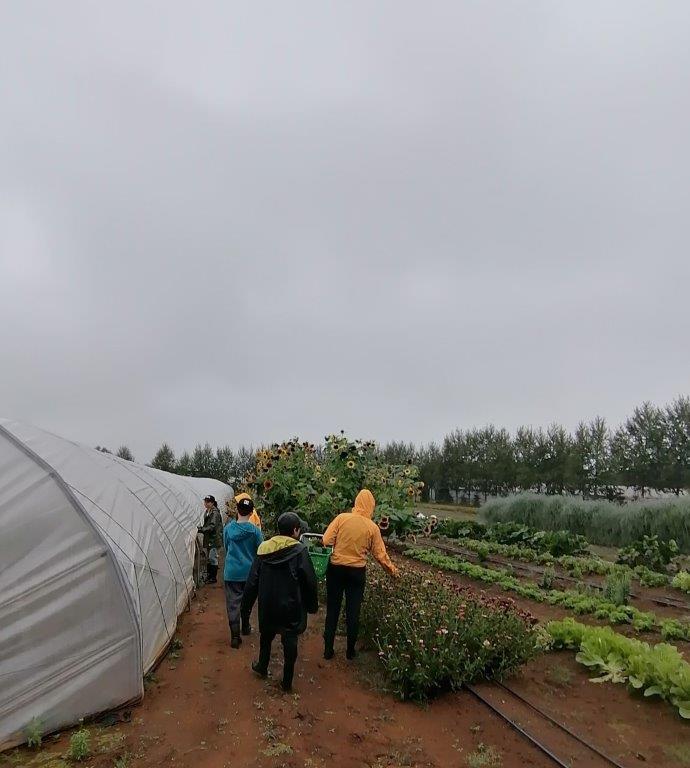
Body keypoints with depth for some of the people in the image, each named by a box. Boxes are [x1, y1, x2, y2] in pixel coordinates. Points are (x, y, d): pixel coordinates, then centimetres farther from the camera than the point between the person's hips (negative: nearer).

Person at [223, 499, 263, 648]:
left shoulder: (228, 528, -7)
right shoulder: (255, 531, -11)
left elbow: (226, 547, 8)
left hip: (231, 572, -1)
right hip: (249, 571, 1)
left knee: (233, 603, 2)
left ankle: (235, 636, -5)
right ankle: (245, 627, 37)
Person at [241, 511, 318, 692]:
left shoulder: (264, 548, -5)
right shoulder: (299, 550, -16)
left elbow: (253, 580, 0)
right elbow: (310, 581, -12)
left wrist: (247, 603, 9)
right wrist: (312, 605, 2)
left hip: (268, 605, 4)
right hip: (291, 605, -4)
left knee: (266, 635, 25)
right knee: (290, 640, 9)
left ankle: (262, 667, 41)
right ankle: (287, 681, 17)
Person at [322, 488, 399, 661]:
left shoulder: (342, 518, -11)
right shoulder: (372, 527, -8)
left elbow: (326, 541, -11)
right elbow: (380, 554, -3)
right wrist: (392, 570, 13)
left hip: (336, 569, 0)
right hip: (357, 572, 0)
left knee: (332, 610, 13)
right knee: (353, 612, 13)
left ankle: (328, 650, 21)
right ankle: (351, 650, 24)